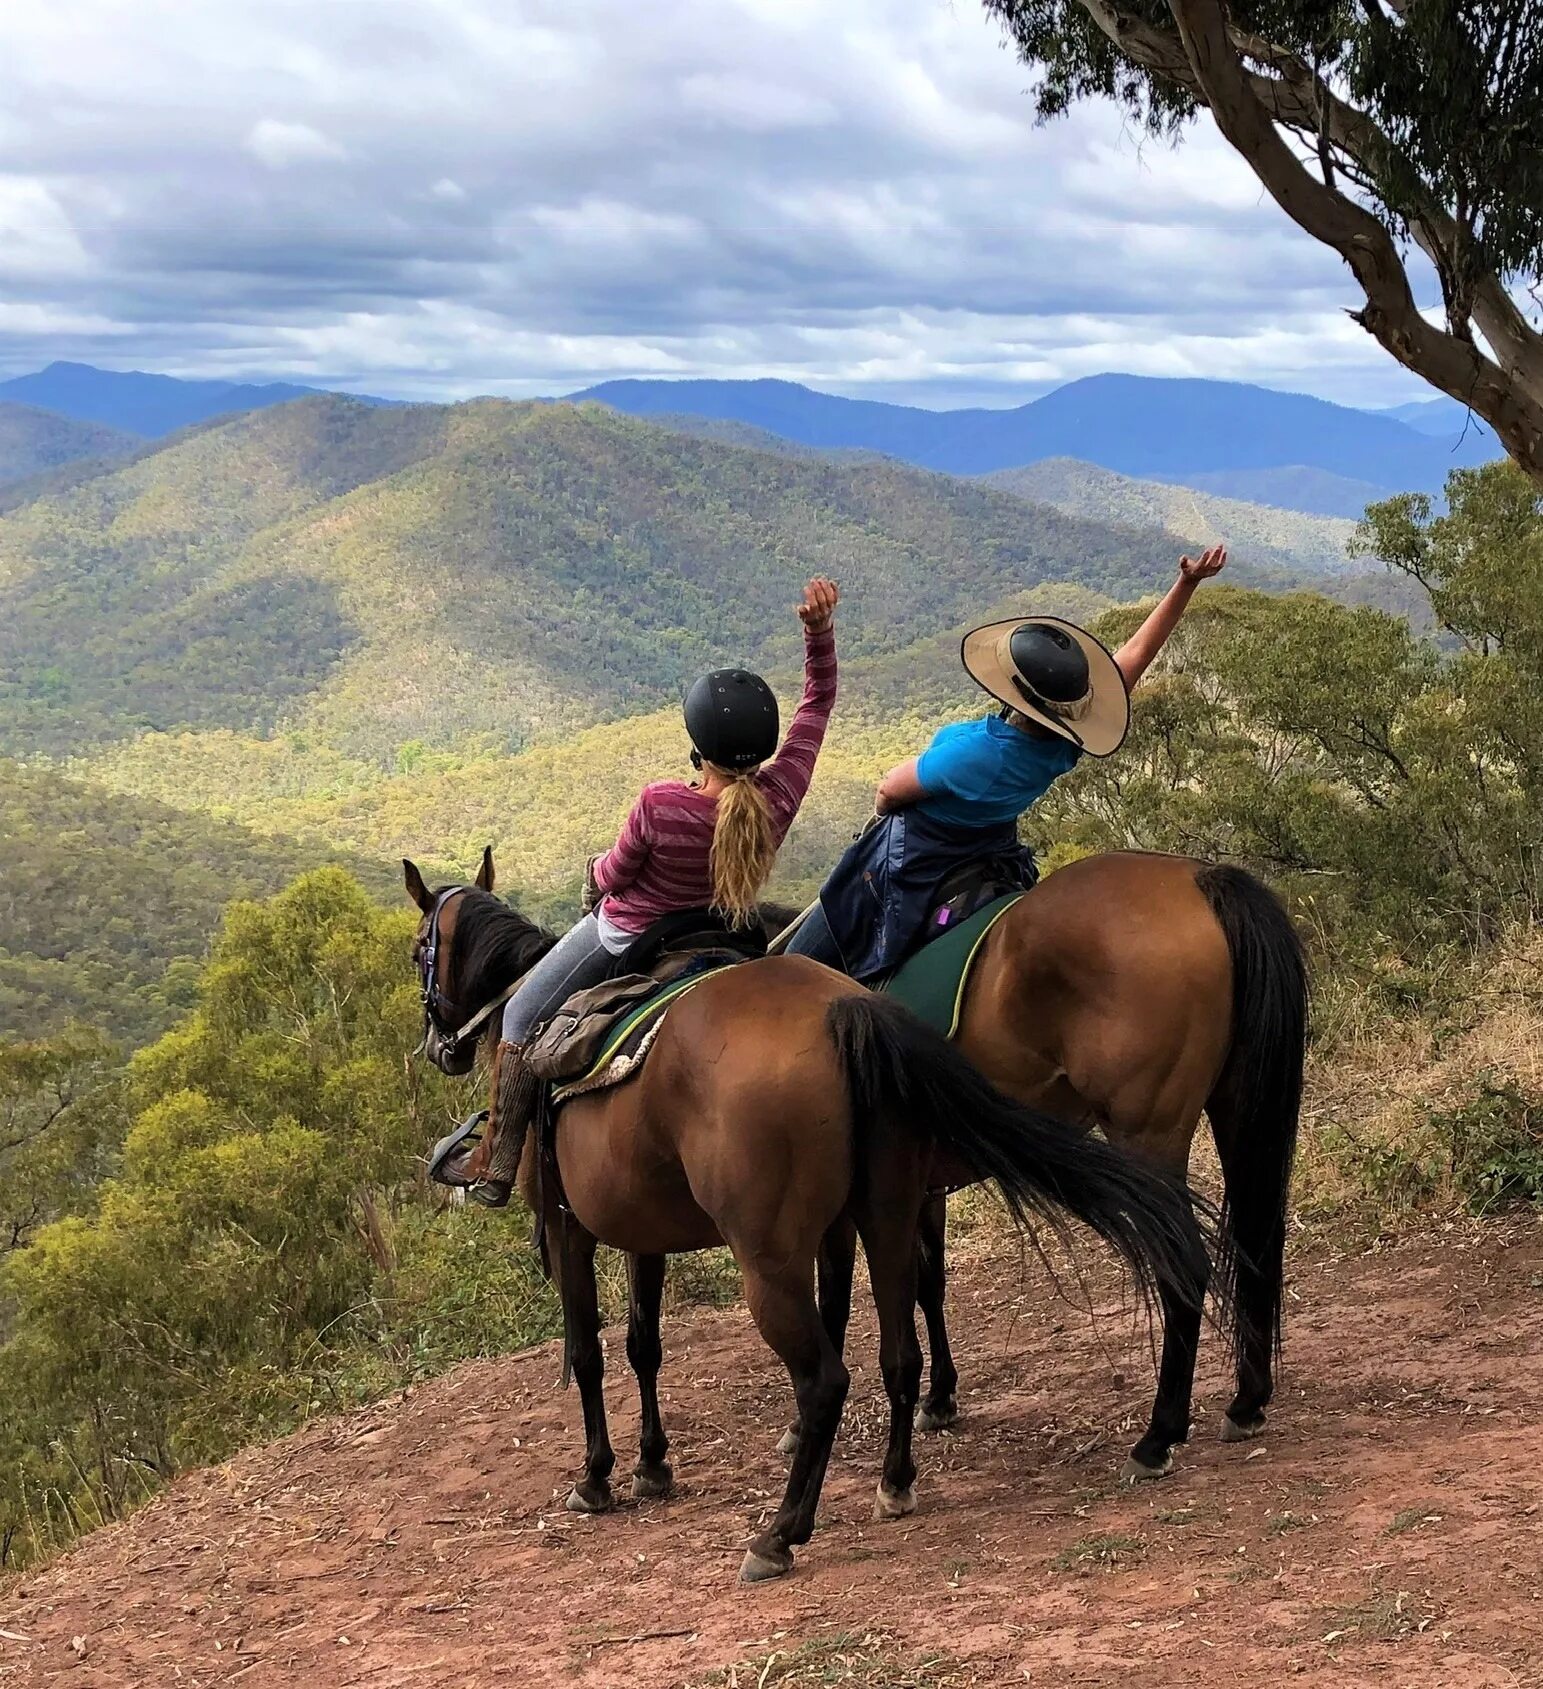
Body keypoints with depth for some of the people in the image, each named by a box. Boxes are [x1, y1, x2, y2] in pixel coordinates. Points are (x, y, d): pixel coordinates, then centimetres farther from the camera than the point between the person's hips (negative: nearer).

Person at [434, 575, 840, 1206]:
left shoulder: (659, 805, -37)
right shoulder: (782, 793, -27)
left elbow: (614, 875, -18)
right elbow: (818, 702, -13)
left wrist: (599, 871, 4)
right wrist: (820, 632, -19)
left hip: (628, 934, -5)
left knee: (520, 1021, 15)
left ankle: (494, 1167, 20)